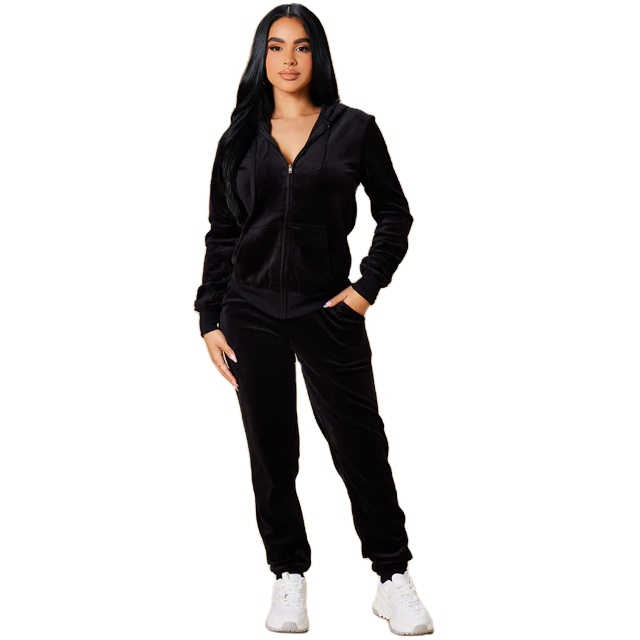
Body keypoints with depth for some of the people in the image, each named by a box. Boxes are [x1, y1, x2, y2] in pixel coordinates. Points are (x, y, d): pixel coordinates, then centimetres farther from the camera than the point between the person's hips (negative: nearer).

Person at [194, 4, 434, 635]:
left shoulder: (353, 129, 3)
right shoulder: (241, 138, 8)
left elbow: (395, 215, 8)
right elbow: (221, 234, 9)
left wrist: (367, 286, -3)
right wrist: (211, 318, 4)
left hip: (328, 308, -2)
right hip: (252, 310, 2)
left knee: (359, 443, -1)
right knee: (270, 449, 6)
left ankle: (393, 577, 12)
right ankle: (289, 577, 19)